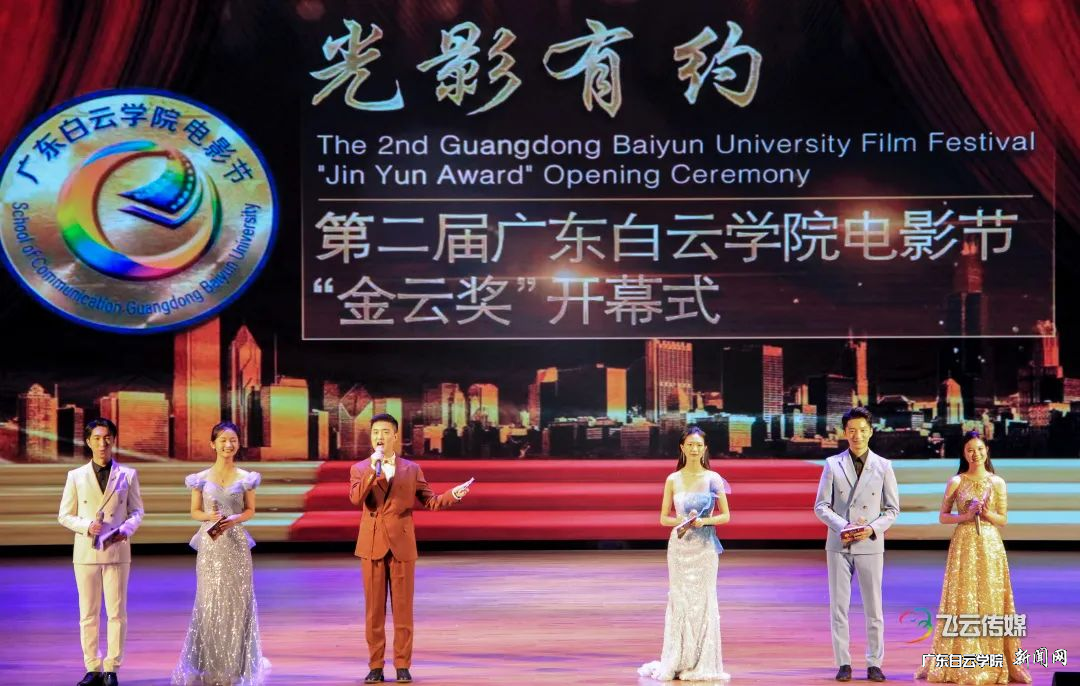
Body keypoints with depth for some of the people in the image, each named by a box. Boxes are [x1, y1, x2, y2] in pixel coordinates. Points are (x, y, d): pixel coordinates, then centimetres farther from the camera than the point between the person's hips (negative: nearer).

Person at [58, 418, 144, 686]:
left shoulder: (128, 475, 6)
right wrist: (86, 526, -12)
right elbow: (65, 515, 7)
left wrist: (127, 528, -13)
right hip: (86, 552, 1)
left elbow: (136, 511, 8)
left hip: (117, 551, -1)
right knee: (88, 614, 5)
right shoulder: (76, 476, 6)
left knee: (117, 613, 1)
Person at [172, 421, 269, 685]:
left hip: (236, 544, 0)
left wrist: (235, 519, -12)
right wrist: (210, 516, -13)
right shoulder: (201, 478, 3)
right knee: (209, 601, 0)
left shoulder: (245, 478, 3)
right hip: (211, 545, 0)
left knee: (237, 600, 1)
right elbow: (195, 512, 7)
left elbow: (250, 510, 7)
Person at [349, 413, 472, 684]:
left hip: (401, 545, 0)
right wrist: (373, 470, -20)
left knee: (402, 608, 1)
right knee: (374, 609, 3)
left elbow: (429, 500, 5)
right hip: (372, 545, 0)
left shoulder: (411, 468, 8)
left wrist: (453, 494, -12)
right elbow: (356, 499, -11)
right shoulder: (360, 469, 6)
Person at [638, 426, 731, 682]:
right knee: (679, 601, 3)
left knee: (703, 602, -1)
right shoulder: (673, 480, 4)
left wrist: (704, 521, -14)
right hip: (679, 546, 1)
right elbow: (663, 518, 7)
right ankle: (676, 663, 9)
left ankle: (703, 664, 5)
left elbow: (725, 515, 3)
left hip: (704, 546, -1)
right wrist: (681, 521, -12)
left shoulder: (713, 479, 0)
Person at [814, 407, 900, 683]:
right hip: (838, 545, 0)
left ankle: (874, 664, 10)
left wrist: (873, 528, -12)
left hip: (870, 546, 0)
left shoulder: (883, 466, 4)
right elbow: (821, 506, 3)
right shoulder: (833, 464, 4)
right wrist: (842, 526, -13)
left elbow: (892, 509, 5)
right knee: (838, 607, 2)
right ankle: (843, 663, 9)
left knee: (873, 608, 2)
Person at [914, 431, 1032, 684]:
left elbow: (1003, 519, 7)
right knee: (962, 601, -2)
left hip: (990, 547, 1)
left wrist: (987, 514, -12)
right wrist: (965, 516, -12)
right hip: (963, 546, -1)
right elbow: (943, 516, 4)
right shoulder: (955, 482, 2)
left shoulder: (997, 483, 5)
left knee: (991, 601, 0)